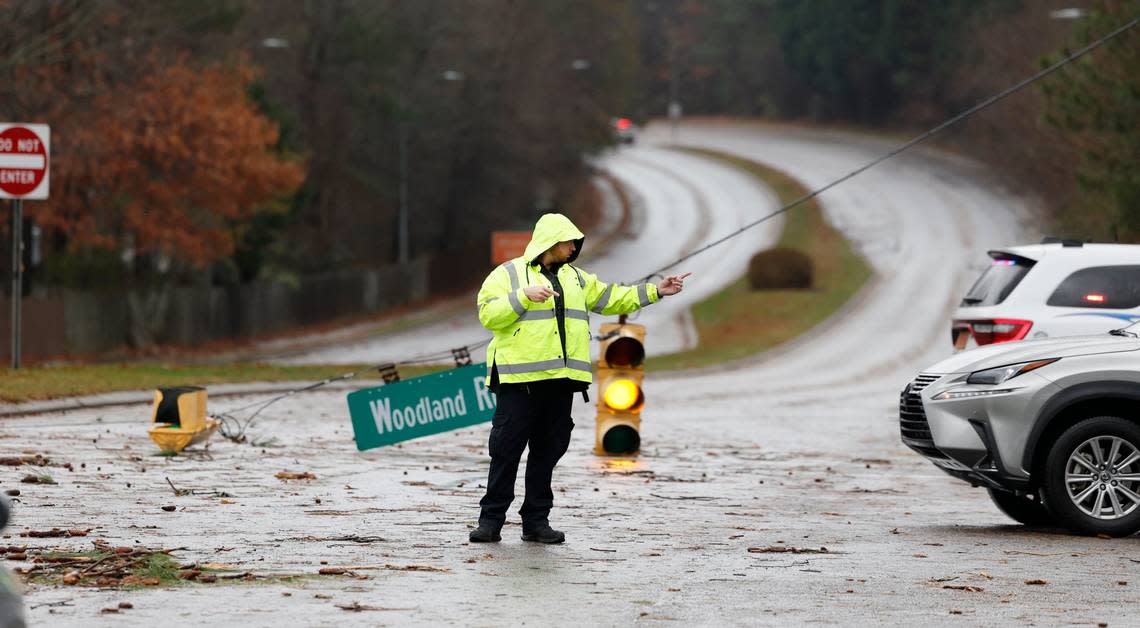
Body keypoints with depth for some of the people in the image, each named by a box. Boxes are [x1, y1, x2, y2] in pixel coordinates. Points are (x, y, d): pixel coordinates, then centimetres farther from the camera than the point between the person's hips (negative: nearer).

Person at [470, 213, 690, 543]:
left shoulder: (574, 277, 20)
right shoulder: (508, 274, 1)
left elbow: (612, 299, 23)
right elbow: (488, 314, -9)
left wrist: (655, 291, 16)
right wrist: (524, 296, -19)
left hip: (560, 379, 6)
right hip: (518, 378, -6)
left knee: (548, 451, 6)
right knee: (506, 450, -5)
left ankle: (536, 520, 12)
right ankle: (491, 520, 0)